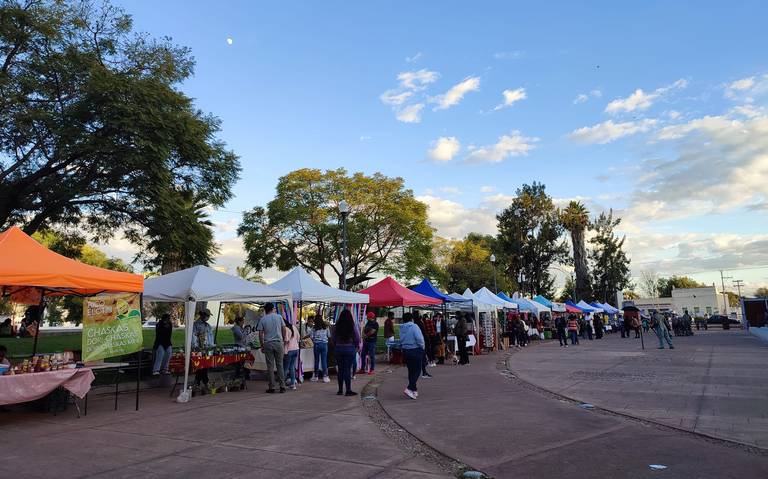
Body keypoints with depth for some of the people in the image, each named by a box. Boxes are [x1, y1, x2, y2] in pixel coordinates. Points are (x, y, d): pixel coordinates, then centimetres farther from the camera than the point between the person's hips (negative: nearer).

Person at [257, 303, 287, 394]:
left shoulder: (263, 319, 1)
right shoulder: (279, 317, 3)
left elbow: (260, 334, -1)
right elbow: (284, 329, 4)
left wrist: (262, 345, 6)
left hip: (268, 344, -1)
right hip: (278, 343, 1)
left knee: (270, 366, 4)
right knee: (280, 365, 7)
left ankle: (272, 388, 6)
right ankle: (282, 387, 6)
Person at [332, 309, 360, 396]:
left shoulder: (337, 327, -4)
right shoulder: (352, 326, -11)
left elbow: (333, 339, 1)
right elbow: (357, 339, -9)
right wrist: (355, 347, 8)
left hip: (338, 349, 3)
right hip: (350, 349, -3)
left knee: (340, 369, 11)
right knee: (348, 369, 1)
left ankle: (340, 390, 18)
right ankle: (348, 390, 3)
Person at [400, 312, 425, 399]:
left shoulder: (401, 328, 4)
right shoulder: (414, 326, -15)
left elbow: (401, 340, 9)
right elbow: (419, 339, -21)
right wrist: (422, 346, -6)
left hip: (405, 351, 6)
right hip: (415, 351, -6)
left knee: (411, 371, 16)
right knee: (417, 371, 0)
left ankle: (414, 390, 23)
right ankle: (409, 389, -13)